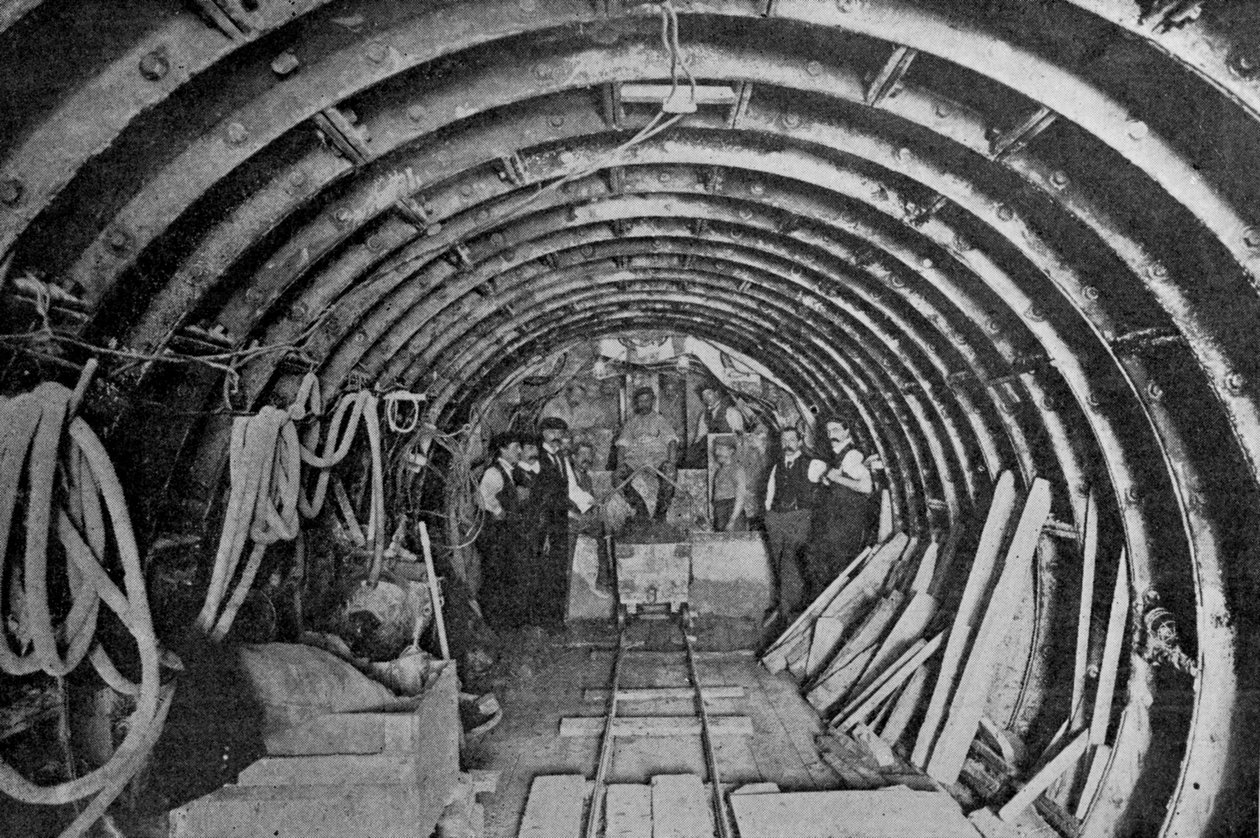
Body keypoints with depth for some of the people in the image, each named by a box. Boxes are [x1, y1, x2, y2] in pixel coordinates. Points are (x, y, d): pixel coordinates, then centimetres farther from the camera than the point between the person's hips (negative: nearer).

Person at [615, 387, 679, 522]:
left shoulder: (660, 420, 14)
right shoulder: (631, 422, 20)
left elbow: (671, 441, -1)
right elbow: (622, 443, 11)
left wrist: (671, 461, -19)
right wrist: (620, 464, -8)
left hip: (658, 456, -2)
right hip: (635, 458, 2)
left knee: (669, 472, -34)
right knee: (621, 476, -26)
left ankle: (660, 511, -19)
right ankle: (640, 509, -8)